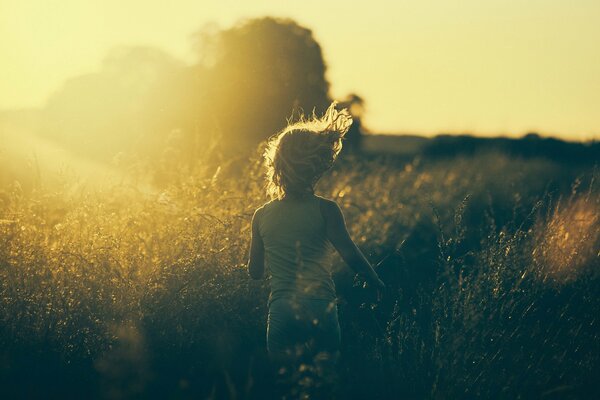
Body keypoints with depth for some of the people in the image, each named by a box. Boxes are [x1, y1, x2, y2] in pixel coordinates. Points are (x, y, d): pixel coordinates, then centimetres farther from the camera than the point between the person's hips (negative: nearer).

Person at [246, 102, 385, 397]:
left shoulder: (262, 216, 6)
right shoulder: (325, 210, -5)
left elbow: (255, 271, 12)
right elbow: (351, 256, -11)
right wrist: (380, 287, 2)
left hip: (280, 315, 3)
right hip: (319, 314, -3)